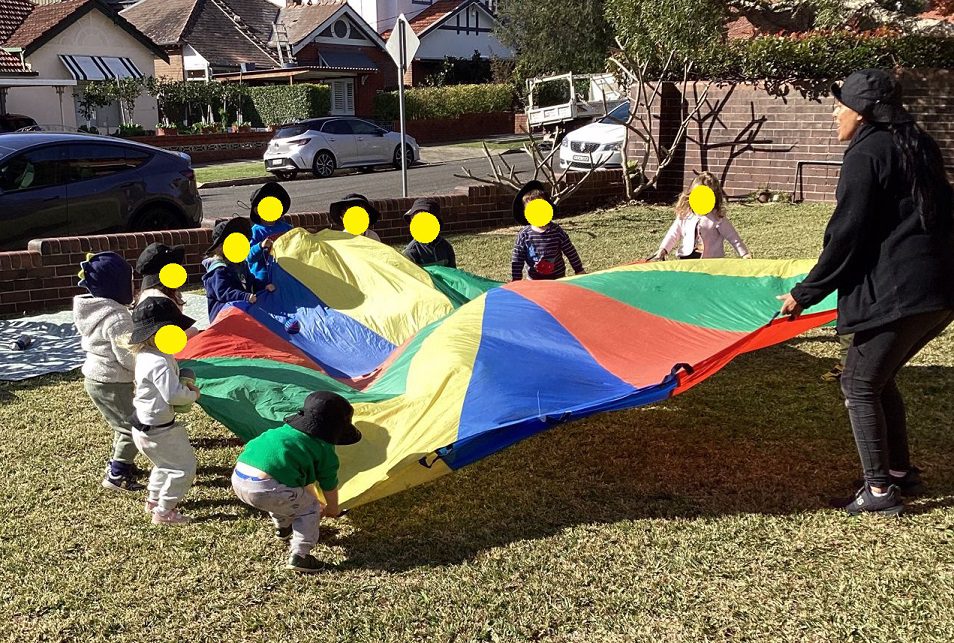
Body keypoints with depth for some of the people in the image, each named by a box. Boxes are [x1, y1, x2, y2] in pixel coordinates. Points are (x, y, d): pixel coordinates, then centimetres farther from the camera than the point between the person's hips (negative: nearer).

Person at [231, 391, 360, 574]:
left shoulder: (286, 429, 26)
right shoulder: (324, 450, 5)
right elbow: (329, 487, 20)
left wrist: (316, 500, 53)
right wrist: (333, 509, 42)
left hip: (237, 480, 8)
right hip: (265, 489, -8)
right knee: (310, 508, 17)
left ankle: (283, 527, 54)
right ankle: (299, 556, 9)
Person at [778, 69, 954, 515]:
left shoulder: (865, 156, -11)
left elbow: (846, 238, -13)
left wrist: (805, 294, -5)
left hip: (898, 292, -9)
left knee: (859, 385, 3)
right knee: (879, 377, 21)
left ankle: (880, 490, 8)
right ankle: (901, 470, 29)